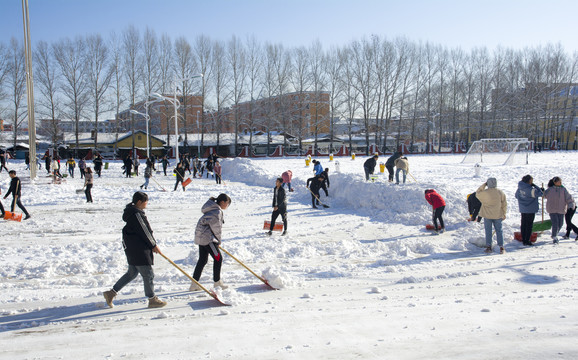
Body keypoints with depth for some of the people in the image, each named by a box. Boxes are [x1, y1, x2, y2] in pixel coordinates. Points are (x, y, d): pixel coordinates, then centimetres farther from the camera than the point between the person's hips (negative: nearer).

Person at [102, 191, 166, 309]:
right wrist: (154, 245, -7)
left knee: (132, 273, 19)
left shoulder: (134, 212, 14)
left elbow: (145, 231, 16)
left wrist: (153, 244, 13)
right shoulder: (136, 214, -18)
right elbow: (143, 232, -17)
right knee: (148, 274, 0)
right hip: (138, 249, -11)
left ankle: (111, 293, 23)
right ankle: (152, 300, 11)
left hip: (132, 248, 11)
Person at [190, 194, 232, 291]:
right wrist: (219, 240, 2)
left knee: (203, 260, 13)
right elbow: (216, 228, -14)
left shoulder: (213, 209, 16)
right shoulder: (217, 211, -16)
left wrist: (217, 239, 17)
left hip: (201, 237, 10)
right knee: (218, 258, -1)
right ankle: (217, 282, 8)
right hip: (208, 238, -10)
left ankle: (194, 285, 16)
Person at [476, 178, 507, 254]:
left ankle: (488, 247, 8)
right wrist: (504, 214, 15)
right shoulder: (500, 192, -3)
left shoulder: (485, 192, -13)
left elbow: (477, 194, 8)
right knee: (499, 231, 10)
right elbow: (504, 204, 4)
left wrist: (483, 185, 3)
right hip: (498, 215, 2)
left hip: (487, 215, -2)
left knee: (488, 231, 7)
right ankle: (501, 247, 7)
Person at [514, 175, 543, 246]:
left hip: (522, 209, 7)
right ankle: (527, 241, 1)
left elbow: (516, 196, 15)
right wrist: (535, 186, -12)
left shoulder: (519, 188, 2)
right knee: (529, 225, 0)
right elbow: (540, 194, -17)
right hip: (530, 209, -7)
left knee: (523, 224, 13)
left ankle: (523, 240, 18)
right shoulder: (530, 189, -21)